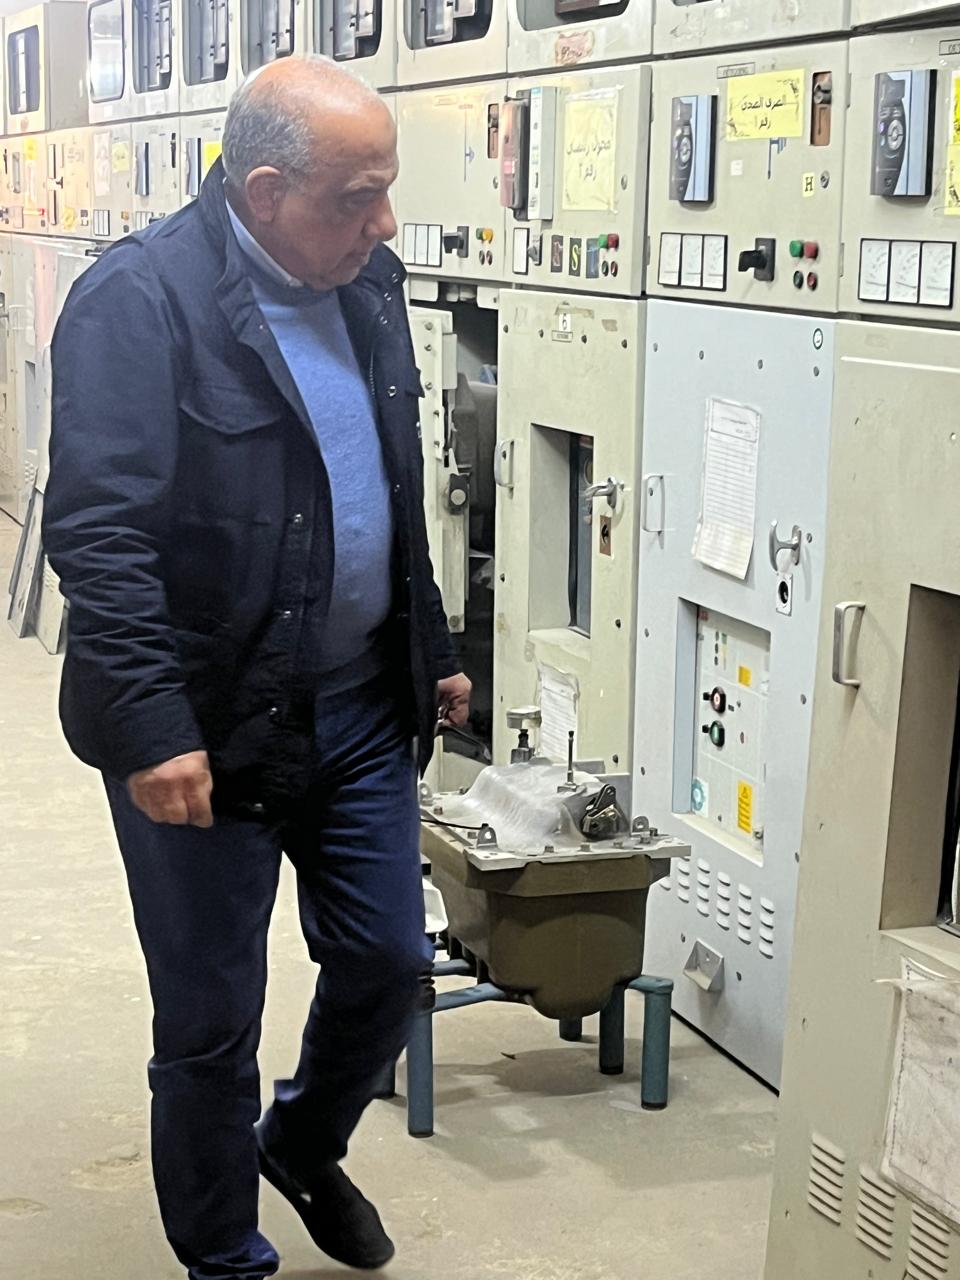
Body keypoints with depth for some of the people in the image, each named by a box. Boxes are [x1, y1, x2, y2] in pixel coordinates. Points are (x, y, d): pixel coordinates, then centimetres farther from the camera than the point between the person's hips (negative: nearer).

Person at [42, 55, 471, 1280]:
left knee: (389, 961, 16)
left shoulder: (364, 283, 6)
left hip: (361, 707, 7)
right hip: (207, 726, -7)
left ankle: (304, 1146, 45)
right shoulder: (139, 301, -18)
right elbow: (97, 534, -23)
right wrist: (151, 728, -27)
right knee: (210, 1018, 8)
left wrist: (433, 650, 19)